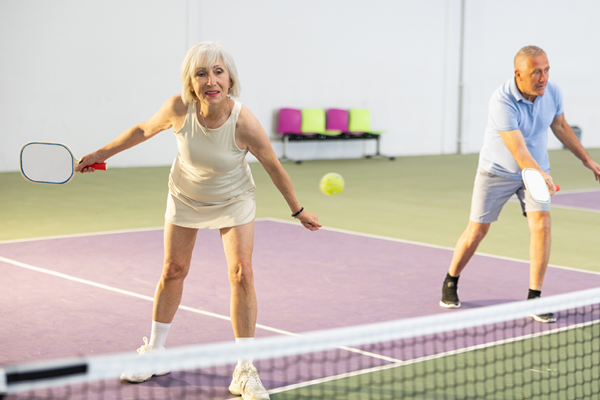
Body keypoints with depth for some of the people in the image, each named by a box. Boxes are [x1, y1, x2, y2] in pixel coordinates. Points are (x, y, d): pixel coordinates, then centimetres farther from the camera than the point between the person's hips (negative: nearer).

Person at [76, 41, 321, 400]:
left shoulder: (245, 124, -33)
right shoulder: (179, 108, -28)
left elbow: (274, 167, -16)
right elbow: (144, 130, -6)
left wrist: (298, 211, -6)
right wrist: (101, 154, 2)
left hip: (233, 201, -2)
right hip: (185, 197, 2)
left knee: (241, 274, -13)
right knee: (173, 272, 10)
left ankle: (245, 371, -2)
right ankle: (154, 352, 31)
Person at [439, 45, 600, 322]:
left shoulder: (552, 91, -13)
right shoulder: (502, 101, -31)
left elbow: (560, 126, 8)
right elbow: (518, 151, -38)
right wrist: (542, 176, -54)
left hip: (537, 170, 4)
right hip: (497, 171, -3)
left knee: (541, 224, -16)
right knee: (477, 231, 3)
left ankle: (534, 297, -8)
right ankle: (450, 283, 29)